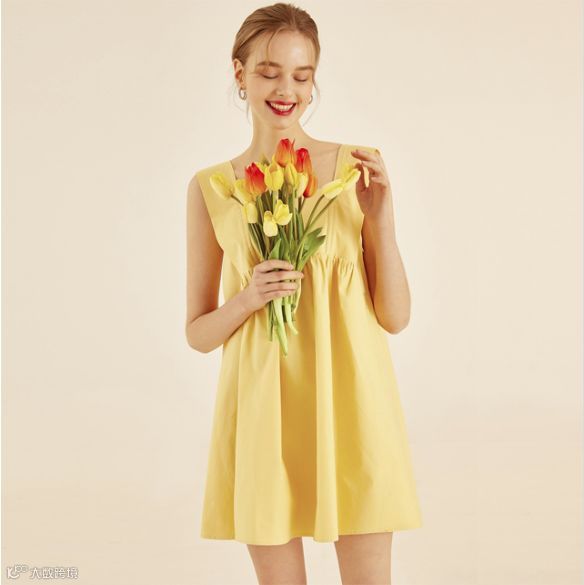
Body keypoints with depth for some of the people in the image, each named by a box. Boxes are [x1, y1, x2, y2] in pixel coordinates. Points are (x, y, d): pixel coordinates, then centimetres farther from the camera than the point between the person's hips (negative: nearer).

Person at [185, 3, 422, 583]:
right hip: (261, 410, 1)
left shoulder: (358, 167, -1)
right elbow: (198, 333, 5)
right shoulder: (211, 188, 1)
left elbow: (395, 316, 1)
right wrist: (247, 300, -15)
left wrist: (381, 219, -12)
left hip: (349, 402, 0)